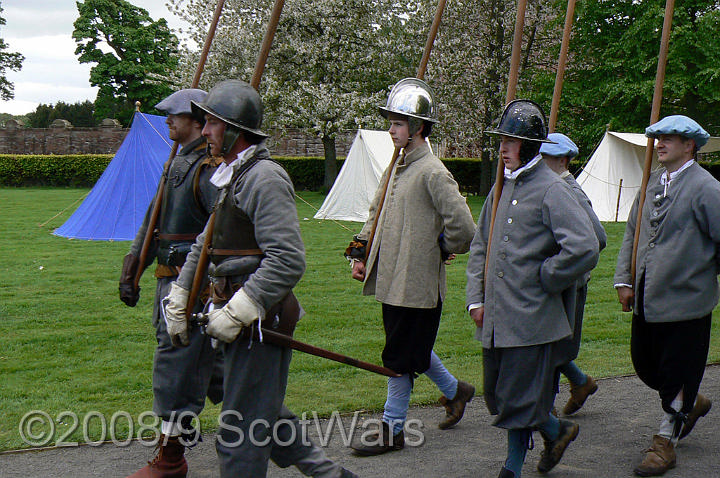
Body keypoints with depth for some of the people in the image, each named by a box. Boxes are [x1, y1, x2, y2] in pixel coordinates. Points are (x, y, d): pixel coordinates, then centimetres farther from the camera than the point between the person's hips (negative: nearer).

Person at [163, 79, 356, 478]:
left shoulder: (264, 179, -17)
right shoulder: (232, 178, 15)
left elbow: (288, 261, -26)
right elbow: (203, 246, 24)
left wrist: (235, 313, -25)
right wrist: (178, 302, 20)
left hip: (260, 322, -10)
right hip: (241, 317, 10)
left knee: (240, 429, -3)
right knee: (265, 411, 20)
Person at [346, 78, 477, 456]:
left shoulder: (433, 173, -16)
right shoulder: (395, 168, 12)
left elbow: (463, 228, -20)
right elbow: (376, 214, 23)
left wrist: (441, 251, -4)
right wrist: (360, 253, 14)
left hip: (416, 283, -9)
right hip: (392, 279, 9)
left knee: (401, 355, -1)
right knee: (412, 347, 19)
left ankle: (392, 430, 9)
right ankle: (455, 390, 39)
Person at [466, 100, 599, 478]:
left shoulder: (552, 190, -11)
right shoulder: (502, 188, 12)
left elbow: (585, 249, -21)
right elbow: (480, 246, 21)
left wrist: (542, 279, -10)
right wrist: (477, 299, 11)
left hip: (531, 317, -8)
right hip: (495, 316, 8)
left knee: (518, 400, -2)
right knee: (498, 396, 15)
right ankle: (556, 430, 36)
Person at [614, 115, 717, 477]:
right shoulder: (652, 183, 10)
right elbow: (632, 231, 17)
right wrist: (624, 279, 11)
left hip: (685, 299, -7)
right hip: (647, 298, 7)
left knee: (676, 374, 2)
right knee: (644, 365, 16)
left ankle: (664, 443, 16)